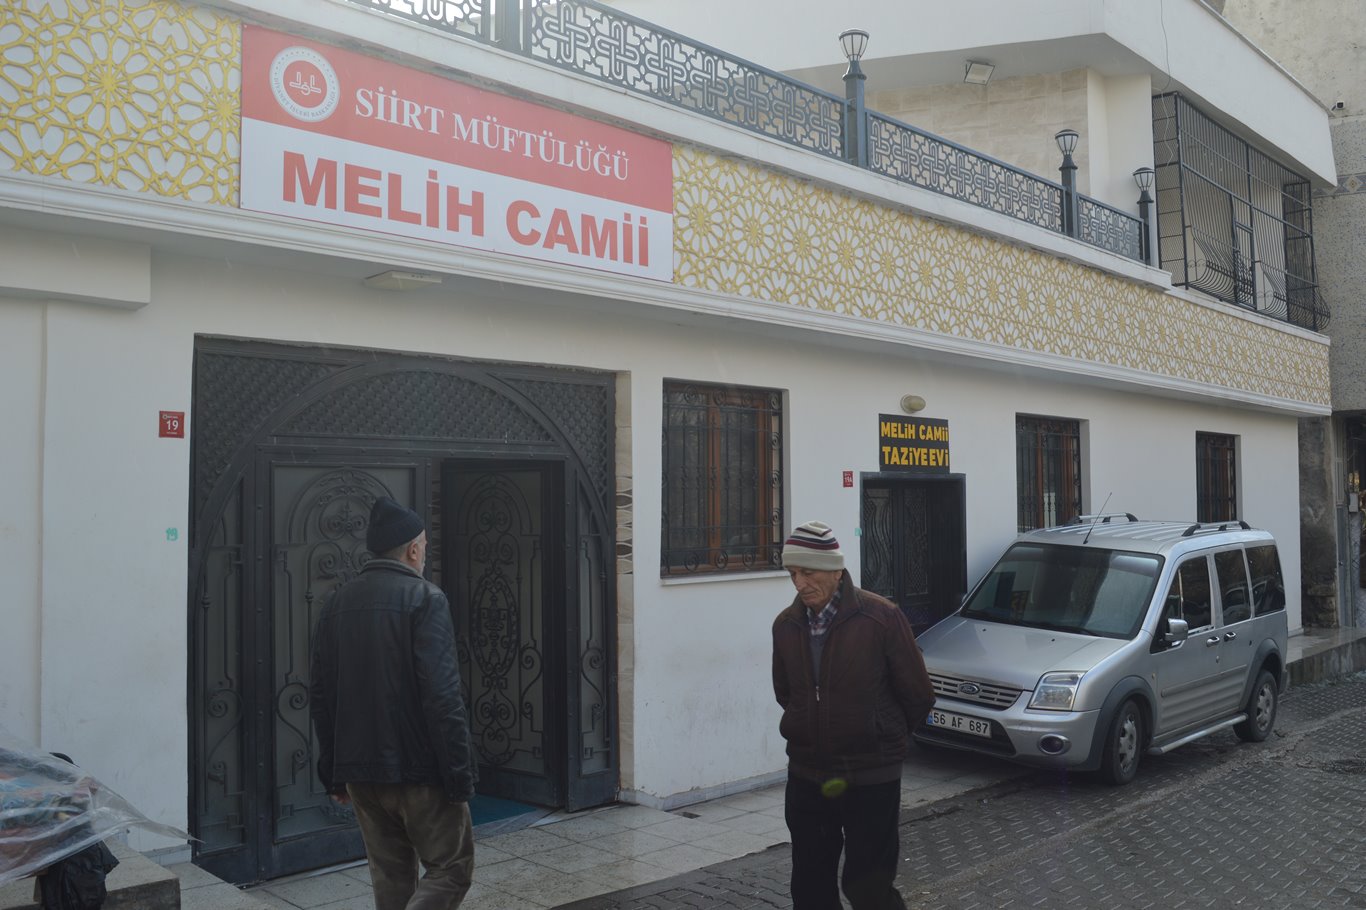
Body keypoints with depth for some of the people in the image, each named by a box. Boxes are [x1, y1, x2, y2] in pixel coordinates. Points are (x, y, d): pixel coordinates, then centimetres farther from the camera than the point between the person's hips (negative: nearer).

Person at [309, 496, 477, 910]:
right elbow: (443, 697, -18)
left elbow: (320, 695, 12)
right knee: (450, 871, 6)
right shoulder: (425, 599, -12)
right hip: (419, 771, -6)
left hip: (359, 771, 6)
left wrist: (333, 774, 18)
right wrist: (460, 777, -13)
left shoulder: (337, 603, 8)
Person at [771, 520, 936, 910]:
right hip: (806, 775, 5)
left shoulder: (881, 617, -13)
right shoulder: (786, 625, 0)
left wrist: (883, 736, 8)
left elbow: (918, 695, -4)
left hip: (871, 778, -4)